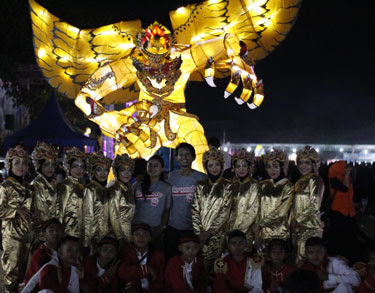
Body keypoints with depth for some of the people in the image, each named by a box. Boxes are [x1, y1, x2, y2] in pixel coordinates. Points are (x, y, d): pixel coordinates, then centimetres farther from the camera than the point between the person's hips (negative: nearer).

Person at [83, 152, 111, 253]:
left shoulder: (105, 190, 10)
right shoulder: (90, 189, -10)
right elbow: (87, 216, -13)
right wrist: (87, 239, -15)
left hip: (105, 236, 6)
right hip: (94, 236, -6)